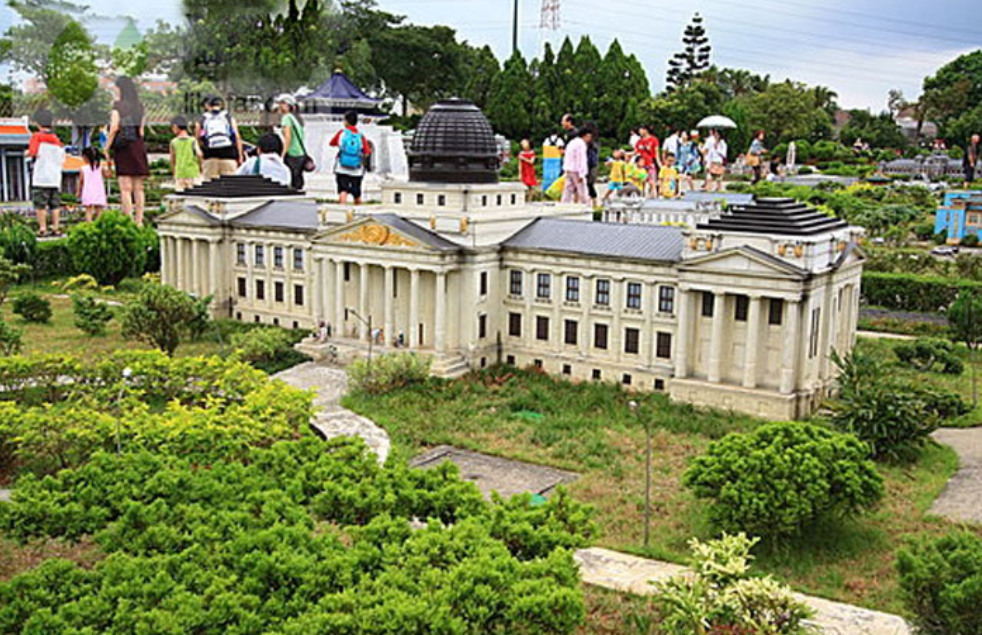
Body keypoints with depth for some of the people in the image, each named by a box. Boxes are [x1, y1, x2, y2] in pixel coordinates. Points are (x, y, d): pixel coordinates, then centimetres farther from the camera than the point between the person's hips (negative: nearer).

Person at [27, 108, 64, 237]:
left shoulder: (37, 137, -3)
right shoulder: (57, 140, 12)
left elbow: (32, 152, -12)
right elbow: (62, 160, 12)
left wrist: (27, 152, 9)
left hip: (40, 178, -5)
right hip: (55, 178, 5)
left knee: (40, 204, -3)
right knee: (55, 204, 8)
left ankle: (42, 228, -6)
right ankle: (56, 227, 8)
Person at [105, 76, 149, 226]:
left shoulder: (118, 105, -5)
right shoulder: (139, 107, 12)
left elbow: (114, 128, -12)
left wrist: (106, 148, -5)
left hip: (123, 146, -6)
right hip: (138, 146, 6)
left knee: (125, 188, -7)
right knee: (138, 188, 7)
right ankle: (139, 221, 8)